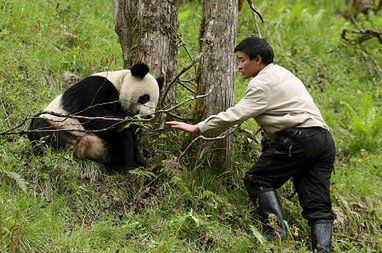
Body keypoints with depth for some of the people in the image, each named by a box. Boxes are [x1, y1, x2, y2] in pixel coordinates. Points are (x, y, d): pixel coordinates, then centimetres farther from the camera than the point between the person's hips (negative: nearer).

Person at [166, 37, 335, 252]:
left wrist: (197, 128, -5)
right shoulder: (281, 73, 29)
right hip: (325, 139, 9)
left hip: (300, 140, -9)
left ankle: (280, 233, -14)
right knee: (318, 206, 2)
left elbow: (236, 115, -10)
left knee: (257, 180, -1)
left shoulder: (262, 83, -2)